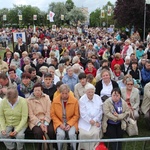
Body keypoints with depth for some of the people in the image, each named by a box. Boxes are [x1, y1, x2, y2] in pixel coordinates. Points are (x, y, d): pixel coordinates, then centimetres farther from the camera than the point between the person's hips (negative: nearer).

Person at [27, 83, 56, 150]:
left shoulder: (46, 97, 4)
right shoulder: (29, 100, 0)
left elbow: (48, 112, -2)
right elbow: (31, 115, -5)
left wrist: (46, 124, -14)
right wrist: (39, 124, -16)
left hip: (46, 120, 1)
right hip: (35, 121, -1)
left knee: (51, 131, -25)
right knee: (38, 132, -30)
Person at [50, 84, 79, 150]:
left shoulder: (74, 100, -6)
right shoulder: (55, 100, -4)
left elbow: (76, 115, 0)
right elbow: (52, 114, 2)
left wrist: (69, 124, -12)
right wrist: (60, 124, -10)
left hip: (71, 122, 0)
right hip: (59, 123, 1)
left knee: (72, 134, -27)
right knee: (61, 134, -27)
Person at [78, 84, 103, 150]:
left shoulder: (98, 98, 5)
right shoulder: (82, 99, -1)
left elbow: (100, 111, 2)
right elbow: (83, 113, -8)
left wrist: (95, 120, -9)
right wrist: (90, 120, -16)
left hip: (96, 121, 1)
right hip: (85, 122, -1)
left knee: (95, 133, -22)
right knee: (83, 134, -22)